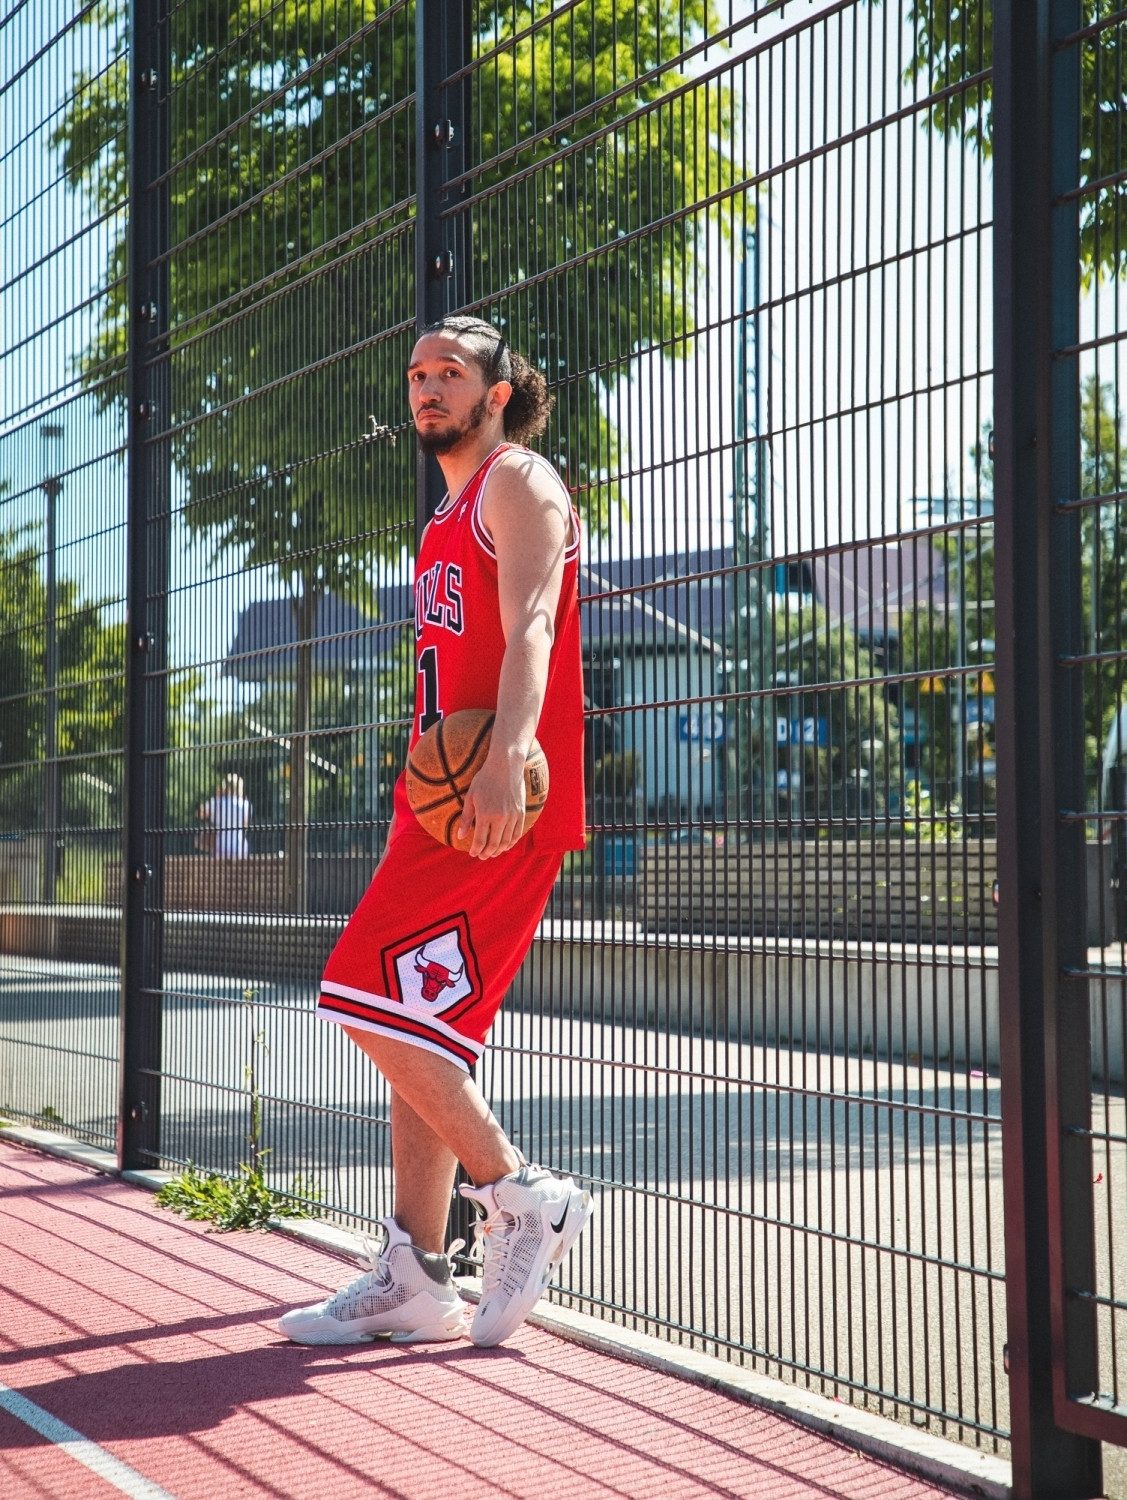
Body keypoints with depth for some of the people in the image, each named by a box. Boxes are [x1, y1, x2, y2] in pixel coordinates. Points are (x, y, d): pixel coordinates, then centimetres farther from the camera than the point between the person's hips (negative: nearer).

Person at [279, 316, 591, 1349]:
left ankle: (520, 1197, -6)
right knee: (418, 1025, 8)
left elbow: (529, 627, -20)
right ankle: (414, 1278, 12)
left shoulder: (518, 482, -3)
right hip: (445, 795, 10)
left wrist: (505, 759, -34)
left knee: (374, 996, -16)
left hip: (502, 801, -10)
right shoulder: (454, 516, 26)